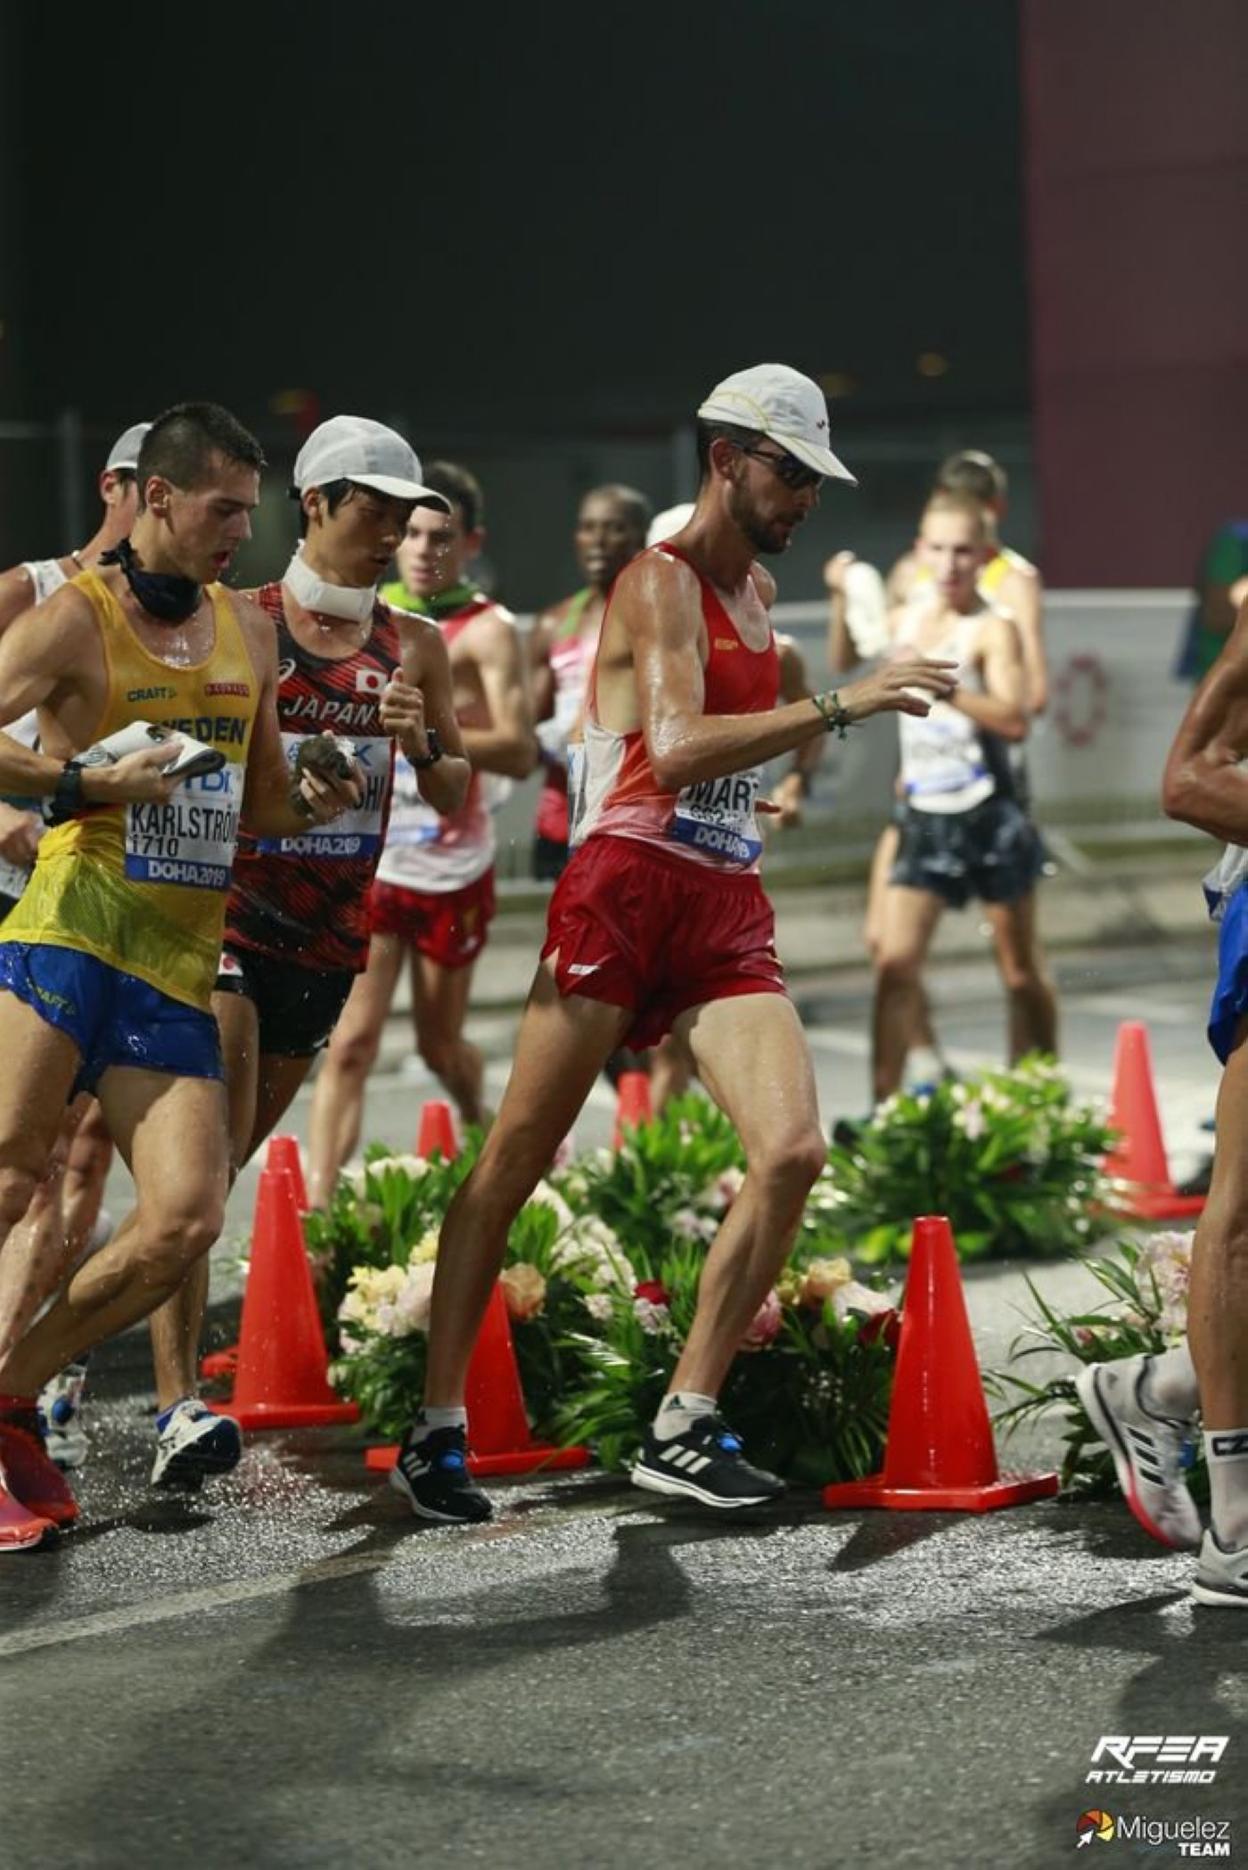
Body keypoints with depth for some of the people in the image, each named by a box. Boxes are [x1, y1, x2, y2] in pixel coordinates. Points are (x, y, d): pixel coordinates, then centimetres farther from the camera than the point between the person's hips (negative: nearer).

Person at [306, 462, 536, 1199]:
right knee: (352, 1042, -9)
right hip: (371, 862, 3)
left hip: (453, 870, -3)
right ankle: (318, 1205, -12)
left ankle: (481, 1126, 46)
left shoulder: (487, 631, -10)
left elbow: (519, 752, -22)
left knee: (440, 1045, 13)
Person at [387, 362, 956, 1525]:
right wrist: (841, 707, -27)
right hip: (626, 889, -7)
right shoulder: (659, 583, -7)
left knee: (793, 1149, -11)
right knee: (513, 1161, -2)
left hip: (728, 910, 7)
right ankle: (437, 1425, 6)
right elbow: (680, 748, -24)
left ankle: (682, 1430, -4)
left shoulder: (753, 592, 20)